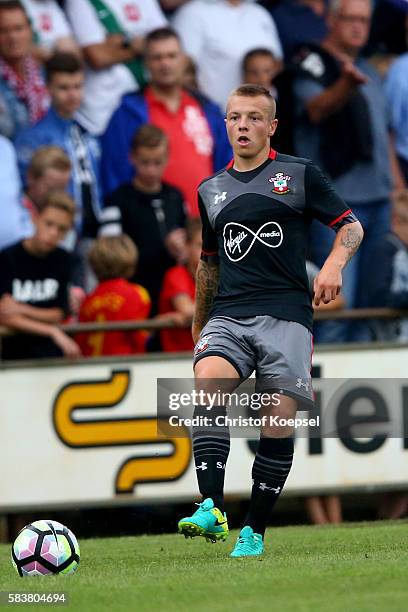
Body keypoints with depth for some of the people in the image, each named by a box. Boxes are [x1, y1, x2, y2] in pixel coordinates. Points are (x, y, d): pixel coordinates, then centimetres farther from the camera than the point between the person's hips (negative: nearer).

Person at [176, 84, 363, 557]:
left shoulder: (299, 175, 7)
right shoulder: (211, 190, 19)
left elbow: (351, 226, 9)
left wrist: (334, 263, -12)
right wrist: (199, 324, 34)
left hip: (285, 317, -2)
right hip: (228, 315, 2)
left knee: (279, 424, -8)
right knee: (207, 382, -27)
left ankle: (255, 530, 5)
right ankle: (212, 509, -35)